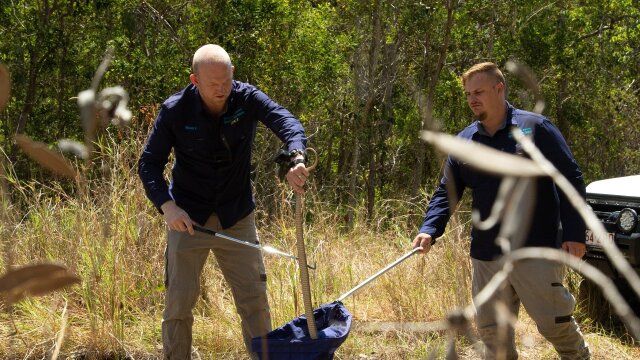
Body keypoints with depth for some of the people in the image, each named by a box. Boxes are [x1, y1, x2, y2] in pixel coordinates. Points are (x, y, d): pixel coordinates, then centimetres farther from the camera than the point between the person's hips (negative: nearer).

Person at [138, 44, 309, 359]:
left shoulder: (247, 98, -10)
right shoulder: (175, 111, -12)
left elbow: (286, 121, -26)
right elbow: (149, 164, -6)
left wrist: (296, 158, -47)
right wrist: (167, 206, -22)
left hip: (237, 218, 1)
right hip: (188, 219, -1)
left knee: (254, 298, 4)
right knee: (178, 303, 3)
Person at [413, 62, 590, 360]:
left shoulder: (535, 128, -6)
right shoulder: (463, 141, 7)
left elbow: (571, 180, -5)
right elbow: (446, 192, 7)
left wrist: (575, 234, -12)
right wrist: (429, 230, -10)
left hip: (536, 250, -4)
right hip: (486, 255, 5)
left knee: (554, 322, 2)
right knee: (491, 329, 9)